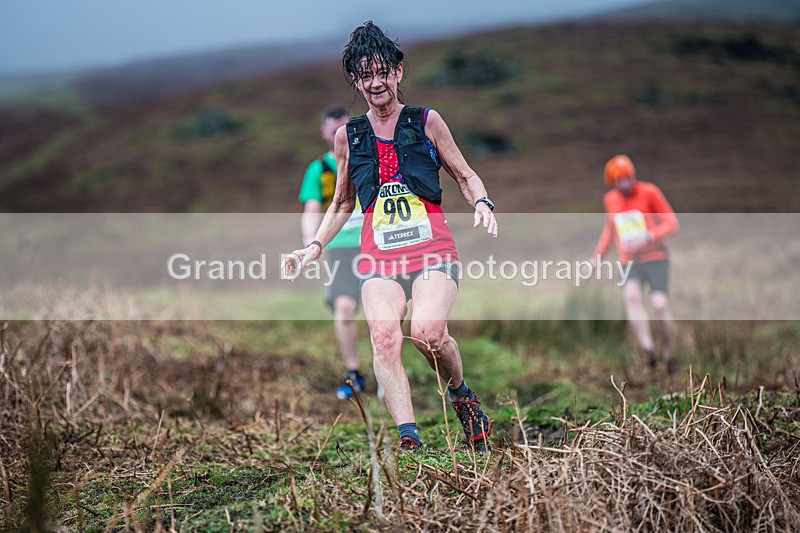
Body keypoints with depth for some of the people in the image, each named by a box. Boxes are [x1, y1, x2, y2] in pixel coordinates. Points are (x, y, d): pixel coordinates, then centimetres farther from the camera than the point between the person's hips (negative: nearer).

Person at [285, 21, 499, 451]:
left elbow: (465, 176, 16)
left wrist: (482, 203, -5)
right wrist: (315, 246, 15)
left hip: (432, 246, -2)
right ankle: (409, 440, -27)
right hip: (378, 254, 2)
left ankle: (462, 395, 4)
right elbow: (342, 205, 26)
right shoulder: (347, 136, 14)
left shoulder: (426, 121, 9)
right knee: (384, 336, -25)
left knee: (427, 331, -27)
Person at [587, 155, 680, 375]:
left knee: (660, 305, -15)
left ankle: (669, 356, 7)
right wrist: (597, 256, 18)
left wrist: (648, 237, -21)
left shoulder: (649, 192, -7)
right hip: (630, 263, 3)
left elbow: (672, 224, -6)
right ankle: (648, 350, -32)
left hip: (655, 259, -3)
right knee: (631, 295, -28)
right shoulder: (610, 200, 7)